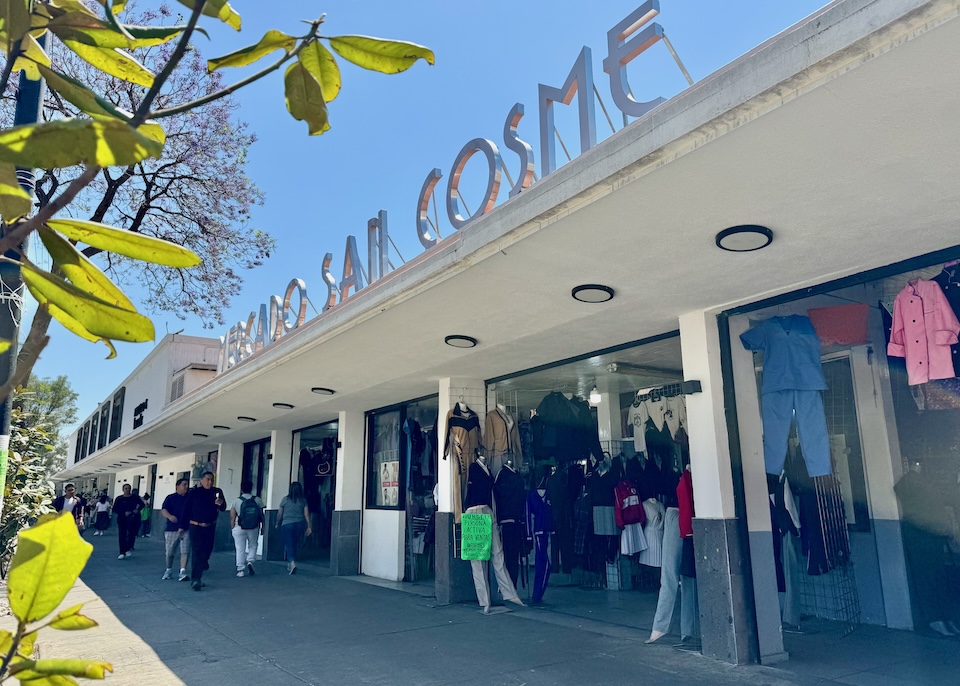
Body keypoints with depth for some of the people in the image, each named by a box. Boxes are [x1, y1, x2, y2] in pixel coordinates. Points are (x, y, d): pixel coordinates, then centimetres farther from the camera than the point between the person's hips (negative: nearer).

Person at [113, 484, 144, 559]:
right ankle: (122, 553, 4)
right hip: (122, 520, 0)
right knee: (122, 537, -2)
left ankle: (129, 549, 23)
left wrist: (137, 510, -10)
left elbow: (142, 504, 9)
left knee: (132, 535, 0)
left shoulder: (135, 497, 4)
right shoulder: (119, 499, 1)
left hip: (133, 520, 1)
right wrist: (124, 513, -15)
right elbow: (115, 509, -3)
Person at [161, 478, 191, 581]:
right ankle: (169, 570, 30)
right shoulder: (170, 498, 2)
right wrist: (169, 516, -28)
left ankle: (182, 572, -10)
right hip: (172, 529, -1)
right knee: (169, 552, 8)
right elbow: (163, 510, -10)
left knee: (185, 551, -9)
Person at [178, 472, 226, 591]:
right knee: (197, 553, -10)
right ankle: (195, 580, -11)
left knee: (206, 552, 14)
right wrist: (182, 526, -4)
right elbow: (186, 509, -3)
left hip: (210, 528, 4)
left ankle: (196, 578, 36)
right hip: (196, 527, -4)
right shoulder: (194, 493, -5)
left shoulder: (217, 492, 3)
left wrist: (221, 503, -25)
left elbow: (223, 508, -1)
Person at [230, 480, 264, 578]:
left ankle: (241, 570, 7)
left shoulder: (236, 501, -6)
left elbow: (232, 517, -3)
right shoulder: (257, 500, -3)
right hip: (253, 529, 1)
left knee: (240, 549, 7)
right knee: (253, 547, 17)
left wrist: (232, 529, 7)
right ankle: (250, 561, -5)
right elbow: (261, 515, 0)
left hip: (239, 529, -1)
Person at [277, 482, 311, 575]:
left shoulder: (285, 499, -2)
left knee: (289, 545, 0)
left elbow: (279, 513, 4)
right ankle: (290, 565, 25)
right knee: (294, 545, 16)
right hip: (299, 524, 3)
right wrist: (308, 527, 2)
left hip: (287, 524, -3)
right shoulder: (303, 500, 1)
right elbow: (306, 514, -2)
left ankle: (292, 562, -20)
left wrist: (278, 524, 19)